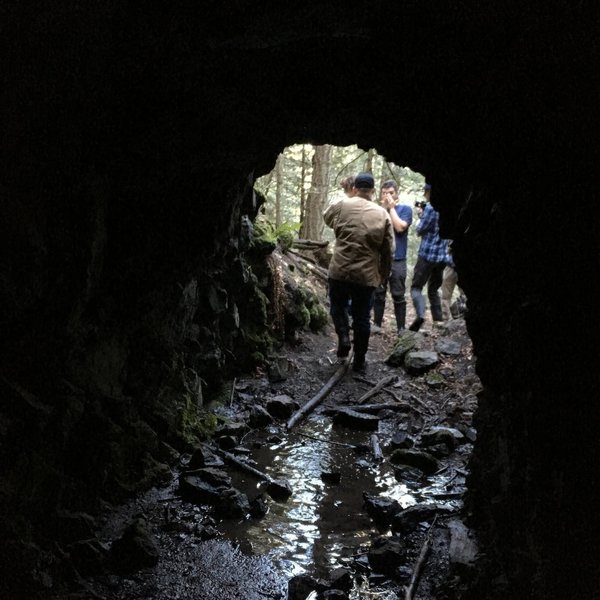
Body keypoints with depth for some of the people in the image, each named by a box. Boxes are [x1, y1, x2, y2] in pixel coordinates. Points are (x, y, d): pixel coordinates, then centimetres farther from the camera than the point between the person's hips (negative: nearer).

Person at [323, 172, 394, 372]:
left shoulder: (342, 205, -2)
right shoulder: (382, 214, 1)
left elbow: (326, 217, 20)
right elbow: (388, 250, 4)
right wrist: (383, 273, 16)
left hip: (340, 271, -1)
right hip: (367, 275, 1)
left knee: (338, 305, 23)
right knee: (362, 317, 11)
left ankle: (343, 337, 1)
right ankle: (359, 360, 17)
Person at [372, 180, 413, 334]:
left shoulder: (405, 209, 2)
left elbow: (400, 227, -13)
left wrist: (391, 207, -7)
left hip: (397, 260, -3)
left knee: (398, 296, 0)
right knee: (378, 294, 8)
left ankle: (401, 328, 6)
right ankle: (376, 324, 16)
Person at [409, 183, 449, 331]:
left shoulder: (430, 208, -12)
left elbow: (420, 230, -8)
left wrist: (420, 215, 7)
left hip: (427, 254, -7)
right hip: (442, 256, 7)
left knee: (416, 286, -3)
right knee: (433, 289, 17)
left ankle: (420, 314, -26)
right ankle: (438, 321, 12)